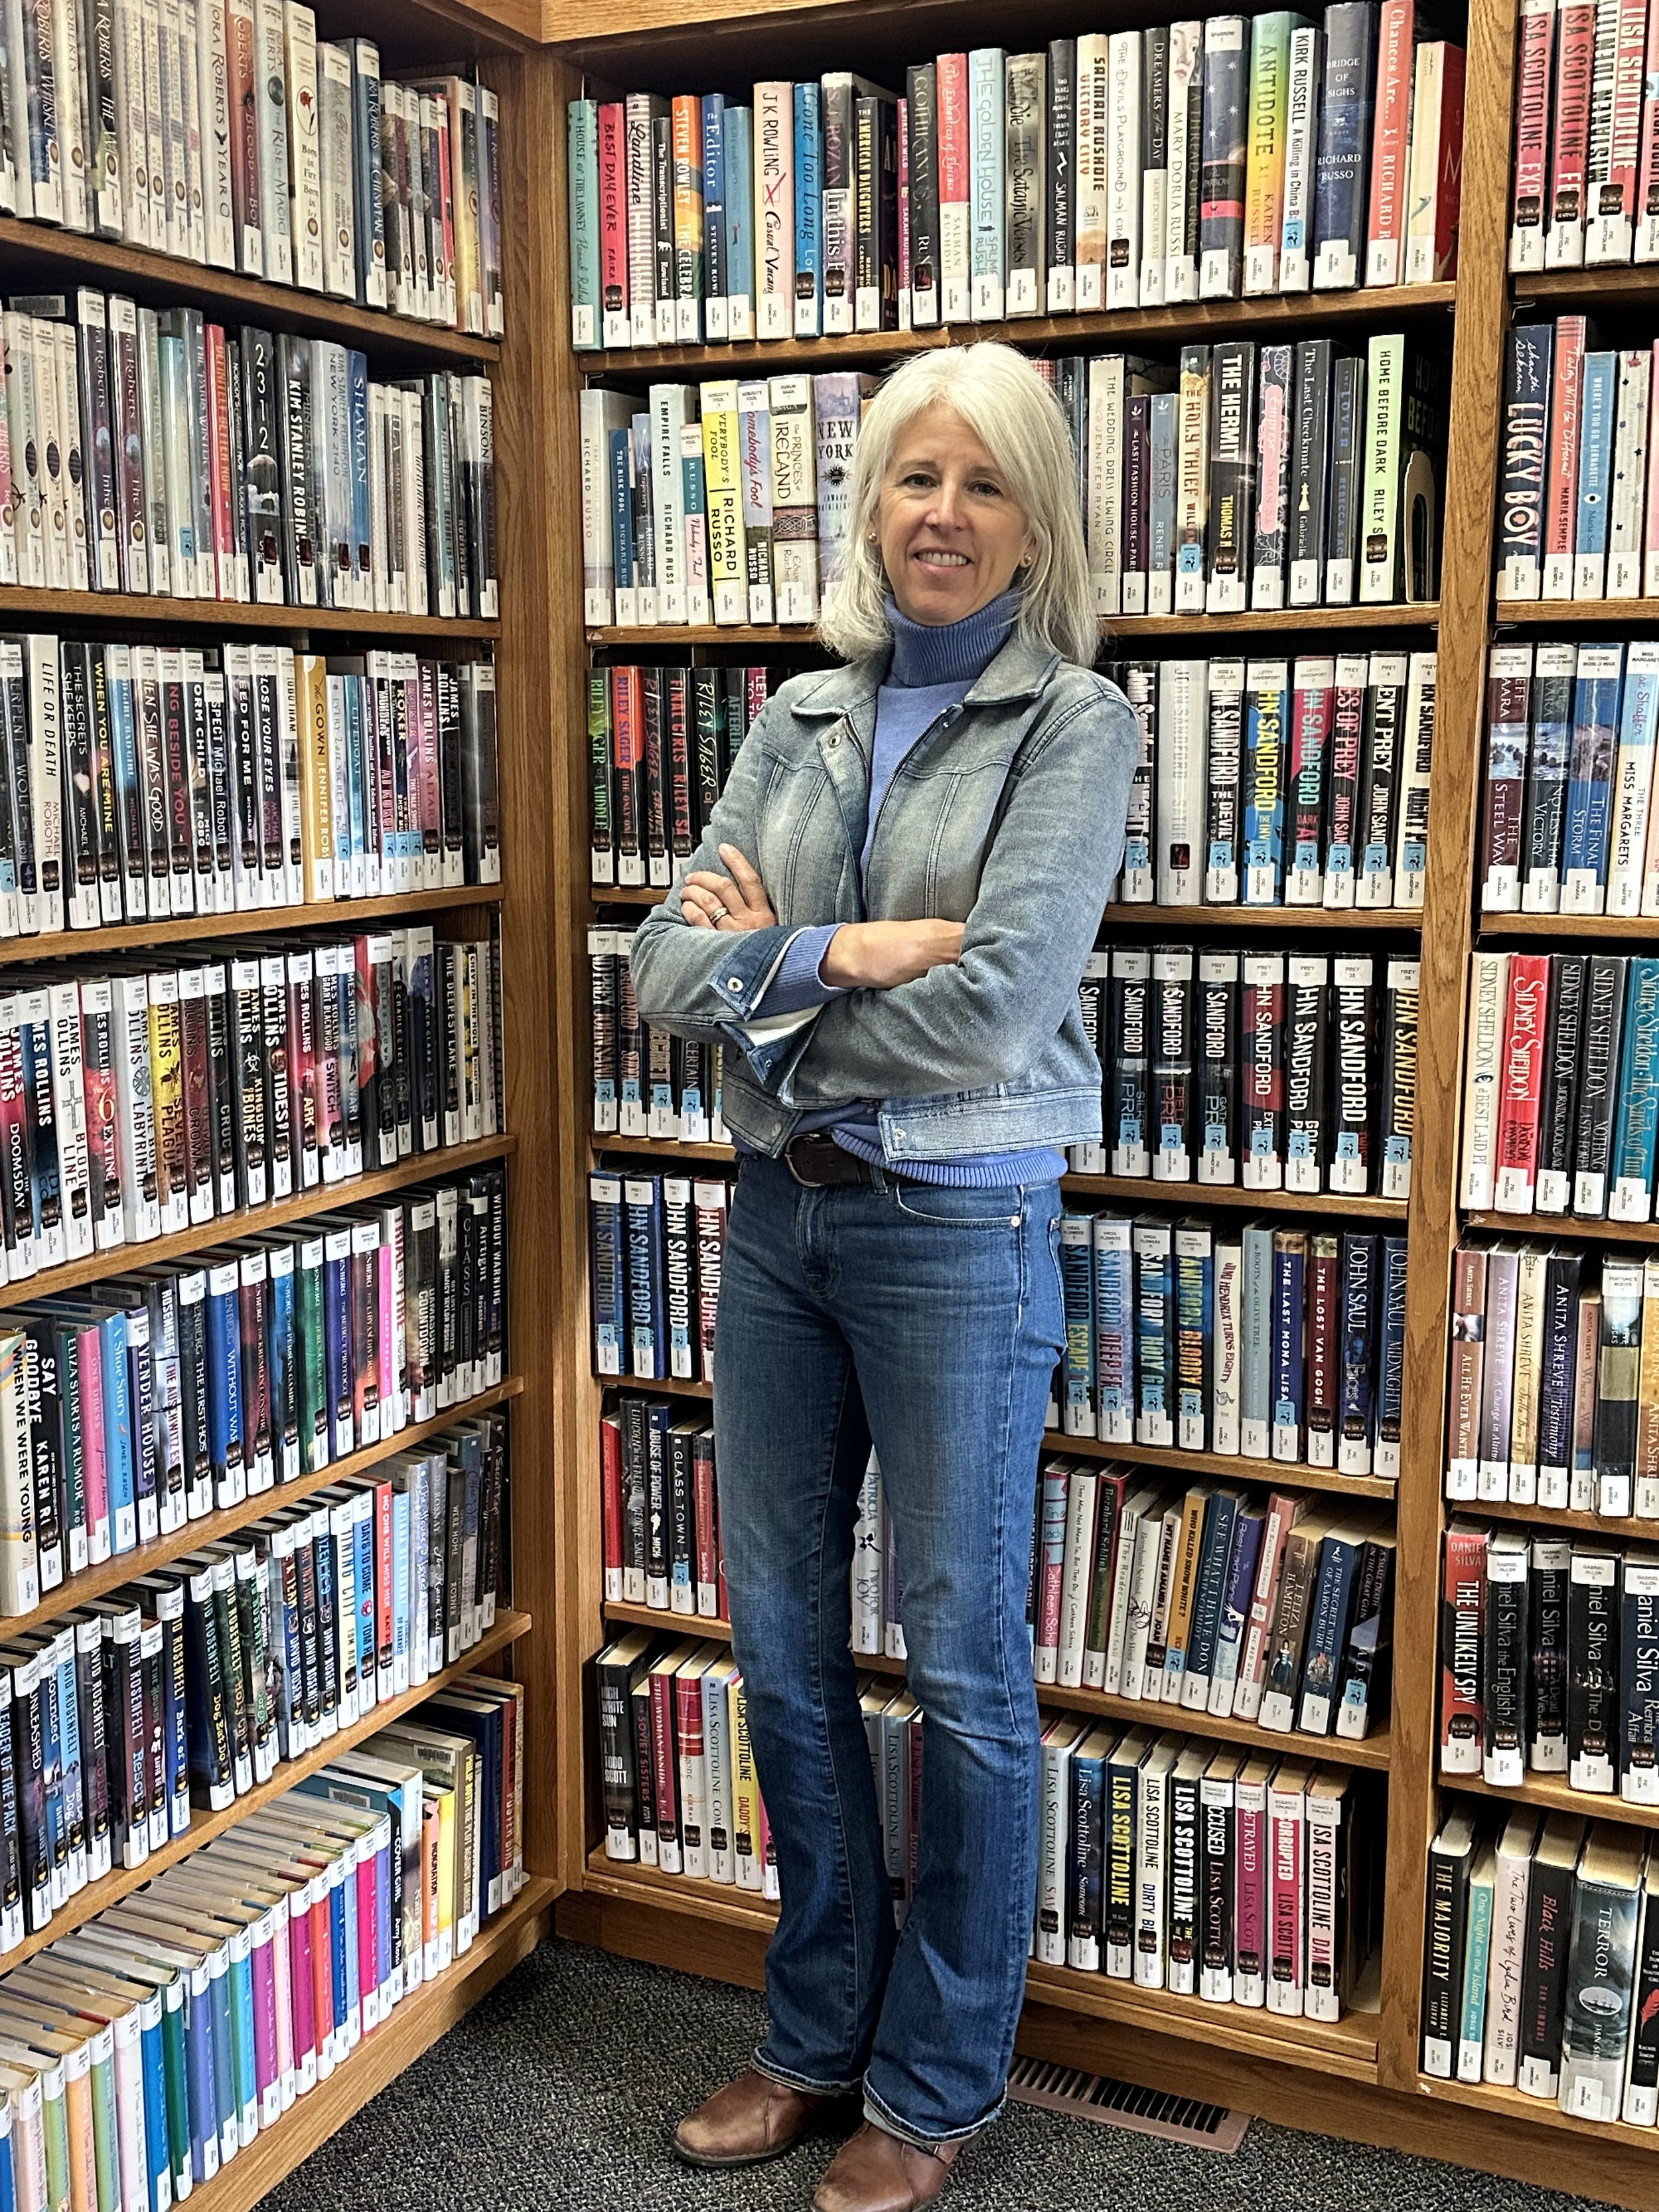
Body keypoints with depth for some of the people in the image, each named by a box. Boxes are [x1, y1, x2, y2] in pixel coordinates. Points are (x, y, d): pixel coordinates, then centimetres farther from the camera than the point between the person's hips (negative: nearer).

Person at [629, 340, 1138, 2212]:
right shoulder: (797, 721, 8)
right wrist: (855, 951, -15)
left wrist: (770, 966, -7)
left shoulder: (1075, 723, -6)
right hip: (779, 1214, 6)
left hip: (957, 1231, -5)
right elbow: (668, 968, -1)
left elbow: (995, 1011, -19)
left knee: (962, 1670, 8)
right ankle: (818, 2035, 35)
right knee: (782, 1644, 14)